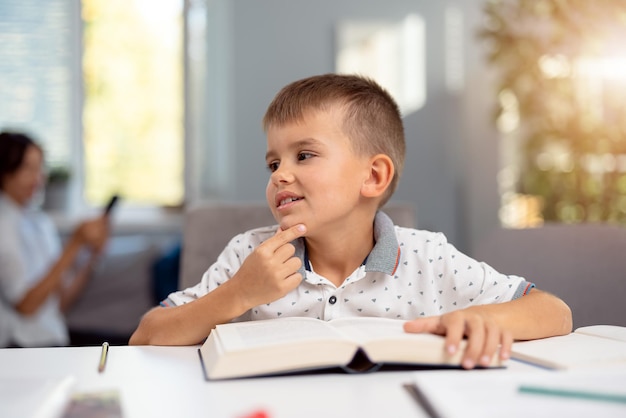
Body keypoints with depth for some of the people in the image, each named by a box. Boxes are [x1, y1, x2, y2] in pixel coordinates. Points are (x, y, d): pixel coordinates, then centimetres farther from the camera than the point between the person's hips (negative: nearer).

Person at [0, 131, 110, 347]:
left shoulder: (42, 222, 12)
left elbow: (61, 303, 11)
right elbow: (27, 305, -16)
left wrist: (93, 255, -3)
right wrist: (74, 245, -16)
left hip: (53, 342, 7)